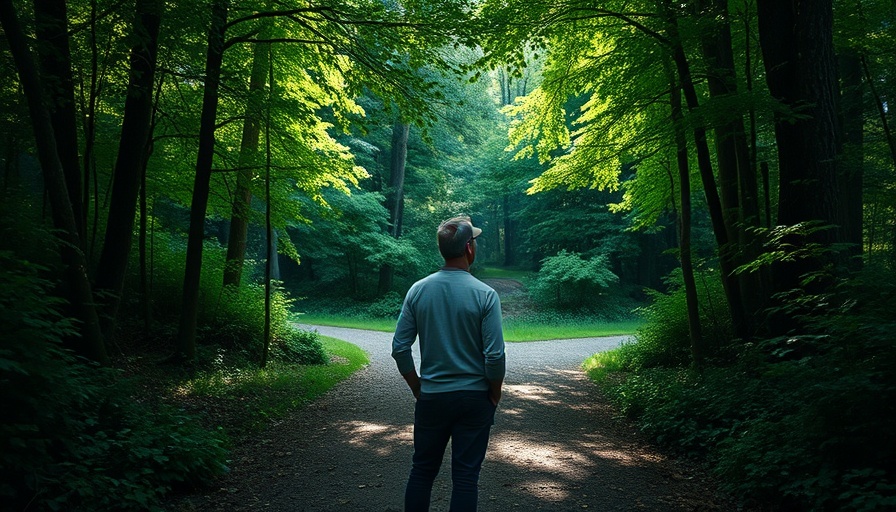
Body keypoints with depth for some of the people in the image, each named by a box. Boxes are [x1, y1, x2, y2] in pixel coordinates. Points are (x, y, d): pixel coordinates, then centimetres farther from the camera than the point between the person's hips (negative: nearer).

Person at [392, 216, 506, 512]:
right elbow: (495, 355, -15)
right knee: (465, 476, 8)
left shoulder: (418, 290, -4)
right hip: (474, 398, -2)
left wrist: (417, 388, 9)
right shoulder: (485, 294, -13)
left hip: (431, 397, 2)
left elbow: (400, 349, -3)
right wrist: (495, 394, 2)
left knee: (422, 471, 16)